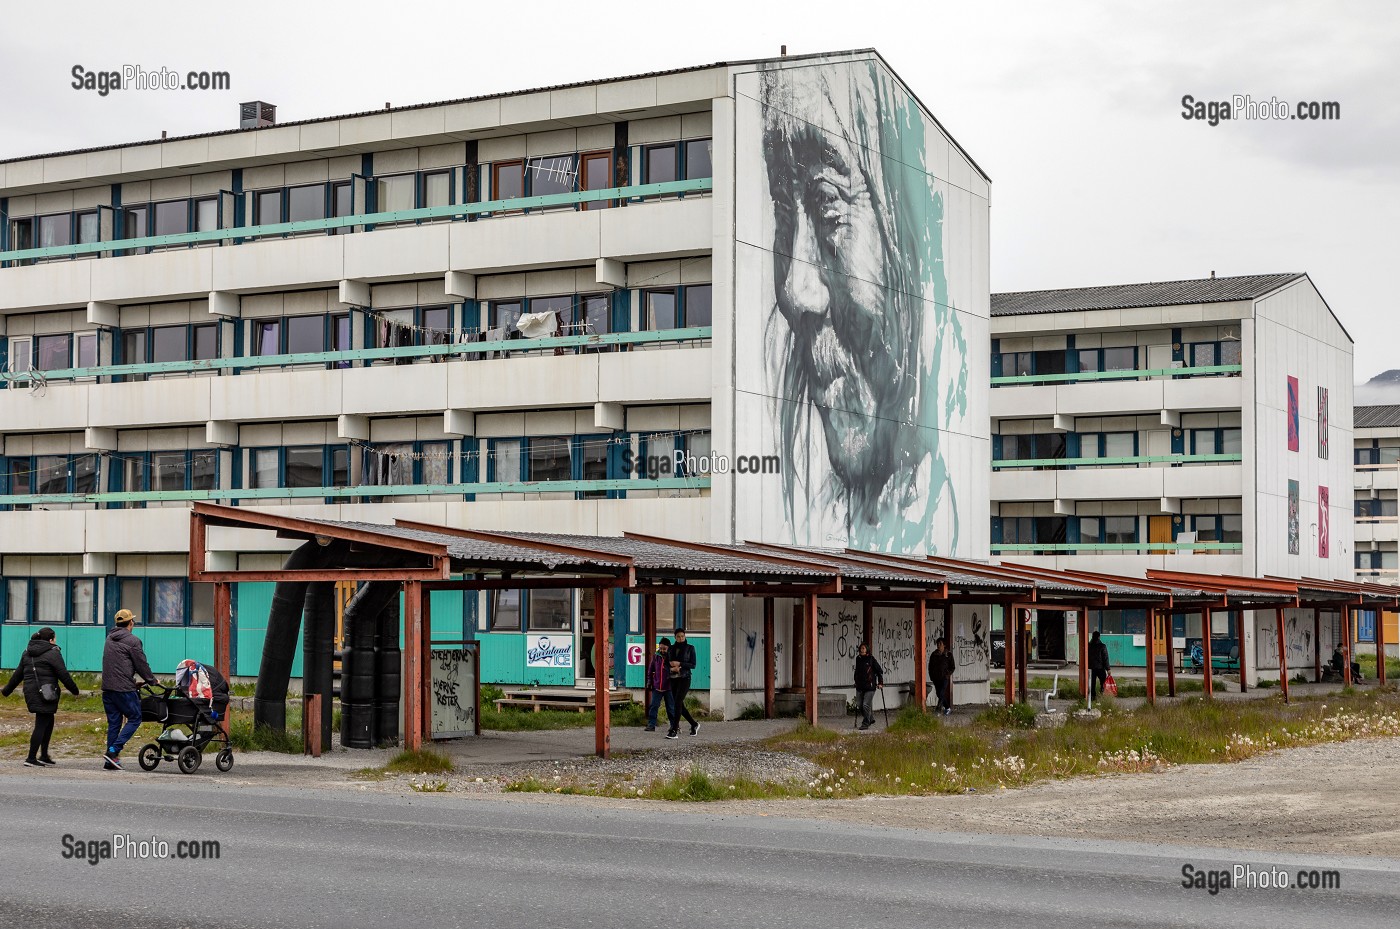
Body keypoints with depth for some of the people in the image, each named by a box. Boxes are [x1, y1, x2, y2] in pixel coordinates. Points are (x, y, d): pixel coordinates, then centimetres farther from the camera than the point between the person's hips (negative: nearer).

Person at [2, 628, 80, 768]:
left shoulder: (27, 653, 15)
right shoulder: (53, 653, -8)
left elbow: (18, 674, 19)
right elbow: (63, 675, -9)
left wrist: (7, 690, 28)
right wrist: (74, 690, 1)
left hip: (30, 692, 8)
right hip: (45, 694, -8)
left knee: (48, 722, 17)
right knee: (41, 725, -4)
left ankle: (44, 756, 18)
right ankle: (31, 759, -4)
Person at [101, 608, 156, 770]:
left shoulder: (109, 639, 16)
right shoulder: (132, 641, -8)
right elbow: (141, 664, -5)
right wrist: (152, 680, 12)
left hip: (107, 688, 8)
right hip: (124, 689, -8)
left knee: (114, 723, 10)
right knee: (134, 719, 2)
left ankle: (110, 762, 7)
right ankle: (113, 751, -11)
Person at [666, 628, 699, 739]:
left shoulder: (690, 648, 0)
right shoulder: (671, 648, 11)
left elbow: (693, 665, -5)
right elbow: (666, 663, 11)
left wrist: (679, 664, -16)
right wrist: (672, 668, -10)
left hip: (684, 678, -5)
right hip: (673, 679, 5)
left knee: (677, 703, -16)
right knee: (680, 705, 8)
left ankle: (674, 730, -19)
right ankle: (694, 725, 26)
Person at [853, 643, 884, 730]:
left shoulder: (871, 659, -7)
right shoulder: (858, 659, 8)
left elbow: (880, 671, 0)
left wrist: (880, 683, -1)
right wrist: (856, 681, 21)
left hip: (870, 687, -6)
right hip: (860, 686, 6)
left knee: (866, 705, -10)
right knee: (861, 706, 10)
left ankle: (865, 723, -1)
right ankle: (871, 719, 29)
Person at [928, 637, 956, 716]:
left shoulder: (948, 655, -1)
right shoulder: (934, 655, 6)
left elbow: (952, 667, 4)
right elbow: (930, 666, 13)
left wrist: (948, 674, -9)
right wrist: (931, 676, 5)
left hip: (944, 678, -4)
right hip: (936, 678, 4)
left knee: (941, 694, -15)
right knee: (939, 694, 9)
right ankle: (947, 708, 26)